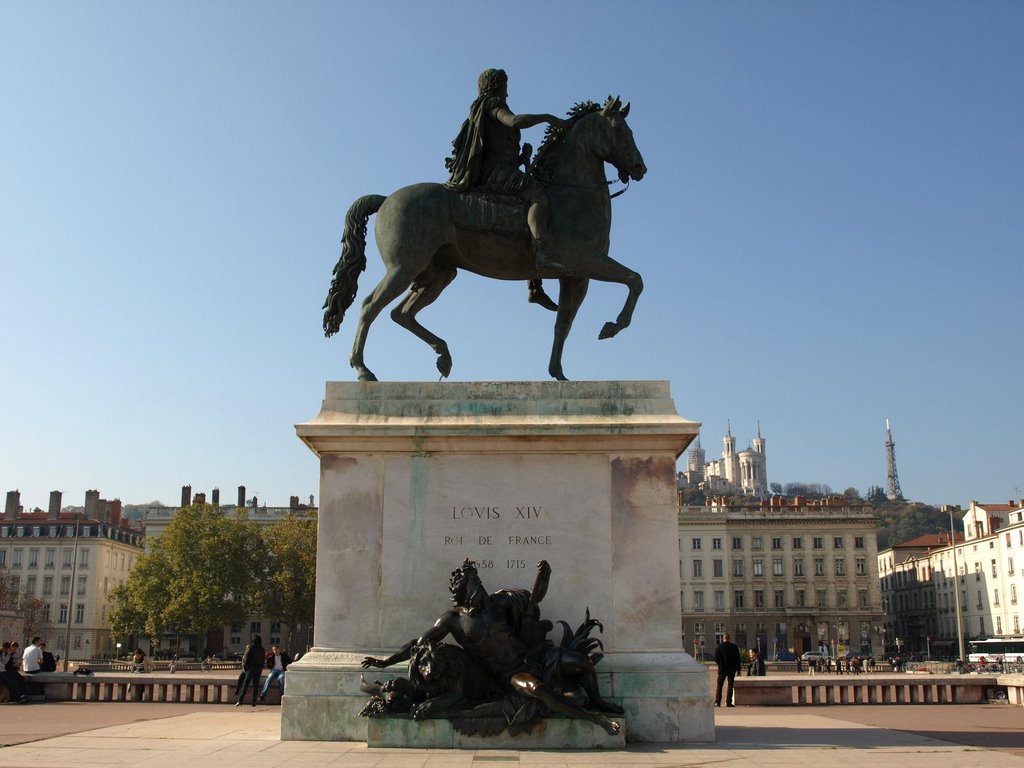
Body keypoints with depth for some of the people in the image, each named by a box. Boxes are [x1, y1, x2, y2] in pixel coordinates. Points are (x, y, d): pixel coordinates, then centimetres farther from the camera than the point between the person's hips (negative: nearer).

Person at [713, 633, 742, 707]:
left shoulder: (719, 647, -5)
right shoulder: (734, 646, -1)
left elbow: (716, 658, -7)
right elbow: (738, 658, 0)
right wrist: (738, 668, 5)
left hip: (722, 669, -1)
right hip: (732, 669, 1)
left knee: (719, 685, 5)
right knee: (730, 685, 6)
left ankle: (717, 702, -2)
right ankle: (728, 702, 1)